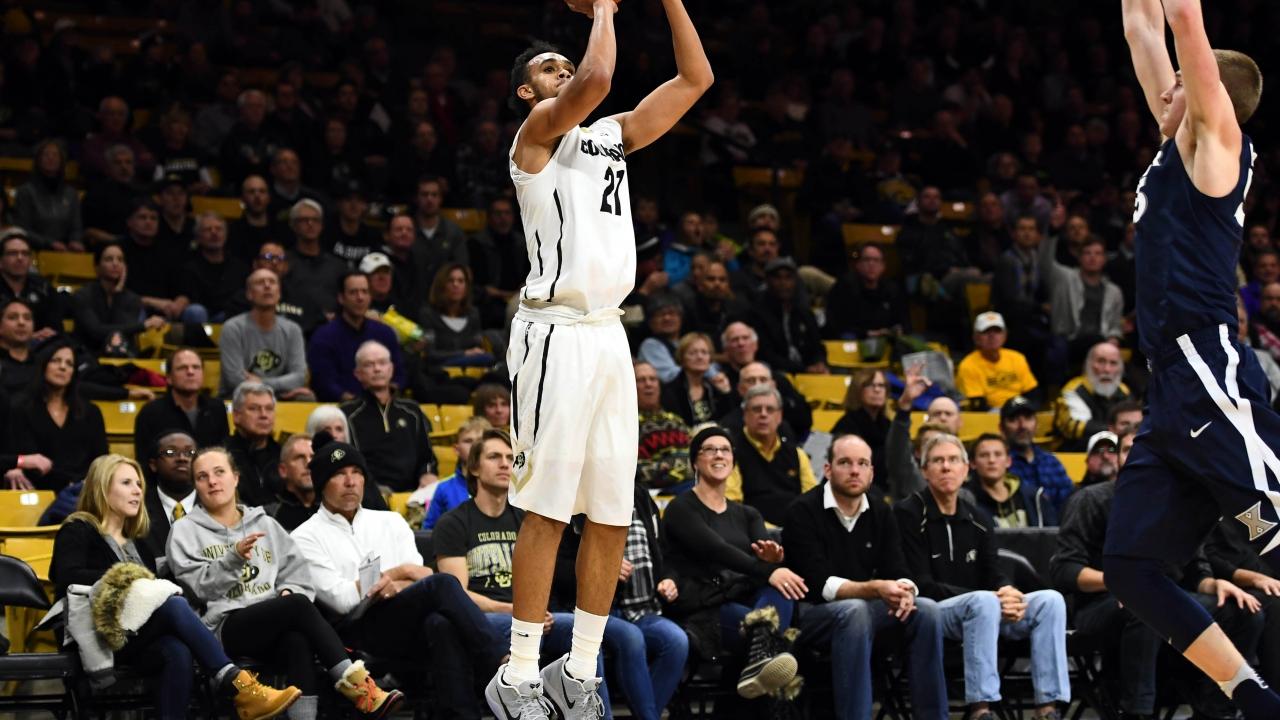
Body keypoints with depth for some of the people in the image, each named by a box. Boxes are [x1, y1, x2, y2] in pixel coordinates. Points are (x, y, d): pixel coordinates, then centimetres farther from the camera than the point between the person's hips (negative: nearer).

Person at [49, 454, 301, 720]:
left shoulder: (138, 545, 29)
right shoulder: (78, 531, 8)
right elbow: (69, 577, -11)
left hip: (141, 637, 6)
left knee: (177, 651, -34)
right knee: (175, 606, -33)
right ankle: (239, 687, -41)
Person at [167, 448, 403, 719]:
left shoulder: (265, 524, 24)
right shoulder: (185, 531, 12)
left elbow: (297, 572, 17)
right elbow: (198, 585, -2)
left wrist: (291, 592, -5)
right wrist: (234, 558, -17)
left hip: (274, 624, 3)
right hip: (223, 627, -3)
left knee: (299, 640, -36)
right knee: (298, 606, -31)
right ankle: (357, 685, -35)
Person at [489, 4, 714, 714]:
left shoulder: (611, 135, 21)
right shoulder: (537, 132, -1)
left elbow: (695, 78, 19)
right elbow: (597, 79, -21)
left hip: (609, 335, 8)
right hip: (556, 332, -8)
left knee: (611, 516, 6)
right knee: (548, 511, -8)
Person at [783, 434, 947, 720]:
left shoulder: (881, 514, 8)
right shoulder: (803, 512, -10)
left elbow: (898, 574, 2)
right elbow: (819, 585, -19)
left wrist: (904, 591, -24)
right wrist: (876, 589, -31)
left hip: (865, 606, 6)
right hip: (812, 614, -6)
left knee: (926, 609, -18)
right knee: (854, 610, -37)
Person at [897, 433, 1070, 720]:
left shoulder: (978, 521, 18)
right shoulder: (908, 514, -3)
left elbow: (994, 576, 11)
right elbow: (921, 585, -10)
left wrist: (1008, 594, -17)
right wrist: (990, 598, -20)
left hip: (979, 610, 6)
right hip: (929, 612, -6)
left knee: (1050, 600, -15)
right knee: (983, 602, -37)